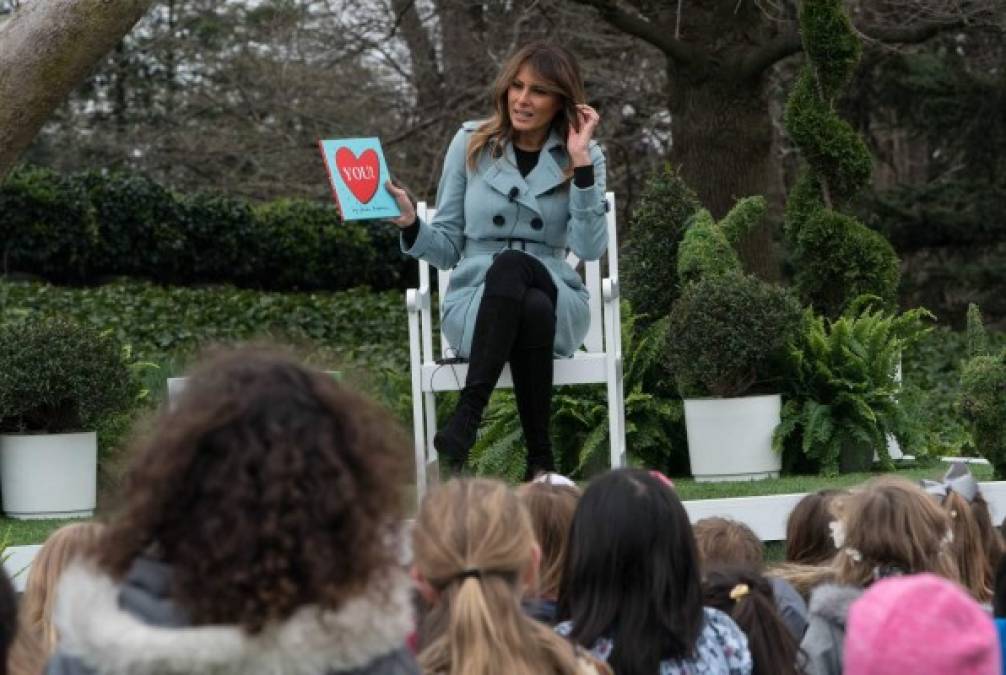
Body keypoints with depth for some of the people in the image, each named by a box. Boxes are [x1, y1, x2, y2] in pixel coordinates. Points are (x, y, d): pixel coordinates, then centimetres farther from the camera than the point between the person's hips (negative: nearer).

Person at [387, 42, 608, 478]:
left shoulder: (583, 156, 7)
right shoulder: (471, 143, 7)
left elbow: (590, 248, -8)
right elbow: (447, 248, 8)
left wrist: (581, 165, -13)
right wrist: (411, 224, -13)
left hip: (556, 302, 0)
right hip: (475, 304, 0)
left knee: (511, 265, -37)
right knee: (531, 312, -37)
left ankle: (465, 420, -40)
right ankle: (540, 459, -36)